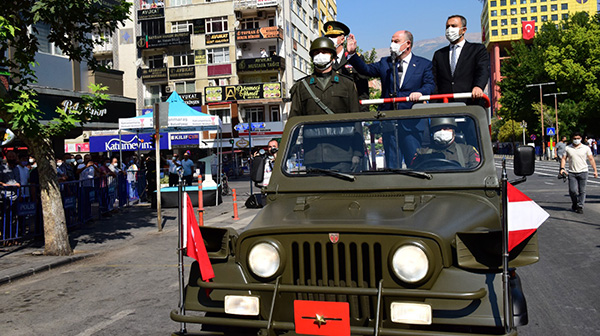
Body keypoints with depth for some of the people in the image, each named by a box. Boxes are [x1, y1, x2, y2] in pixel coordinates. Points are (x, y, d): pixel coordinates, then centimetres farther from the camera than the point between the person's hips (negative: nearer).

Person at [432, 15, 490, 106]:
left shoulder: (478, 49, 13)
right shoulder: (438, 54, 23)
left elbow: (483, 71, -2)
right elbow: (434, 79, 15)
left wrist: (478, 86, -24)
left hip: (470, 102, -2)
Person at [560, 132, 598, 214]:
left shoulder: (586, 148, 5)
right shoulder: (568, 148, 6)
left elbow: (591, 159, 6)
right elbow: (564, 159, 8)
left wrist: (595, 170, 0)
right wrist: (562, 168, -7)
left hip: (583, 172, 0)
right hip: (572, 173, 0)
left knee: (582, 191, 0)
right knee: (572, 190, -6)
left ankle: (580, 206, 11)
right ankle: (574, 203, 20)